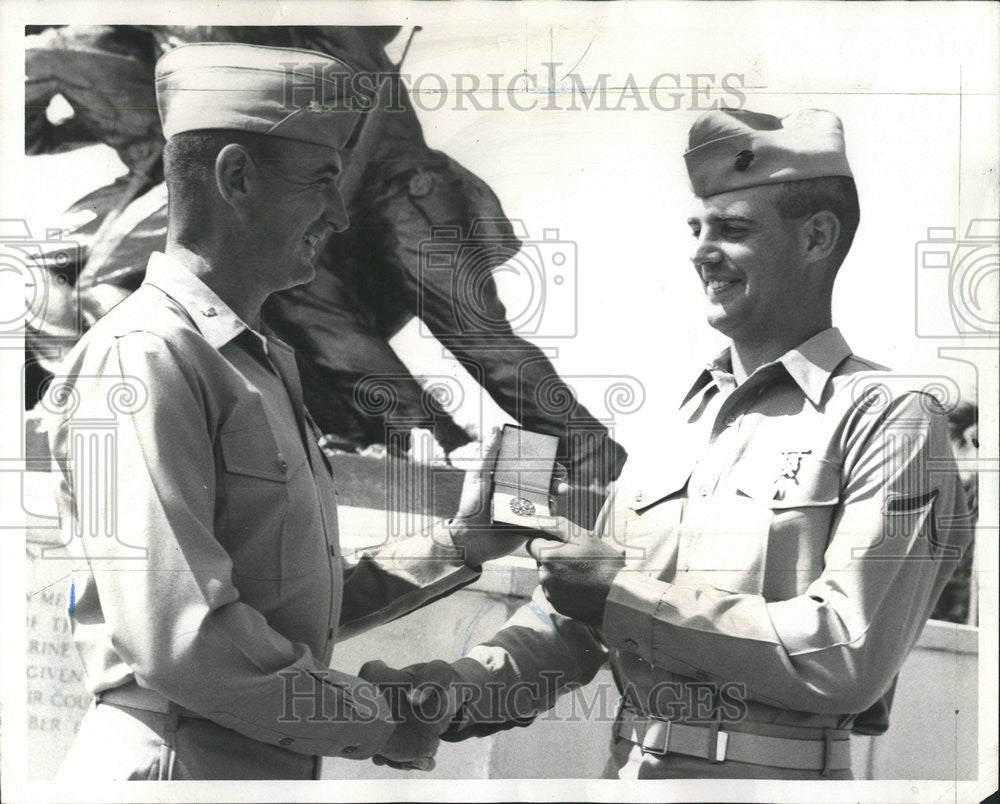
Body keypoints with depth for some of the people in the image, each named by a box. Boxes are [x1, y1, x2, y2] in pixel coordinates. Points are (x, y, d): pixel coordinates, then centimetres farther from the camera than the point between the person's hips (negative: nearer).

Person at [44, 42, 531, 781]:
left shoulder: (264, 362, 13)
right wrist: (379, 718, -13)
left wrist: (459, 545, 5)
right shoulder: (144, 358, -17)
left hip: (276, 764, 9)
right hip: (179, 764, -9)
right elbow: (181, 636, -24)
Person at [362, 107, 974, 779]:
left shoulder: (887, 418, -9)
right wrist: (463, 687, -8)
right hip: (628, 768, 6)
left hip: (774, 774, -6)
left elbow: (852, 658, -19)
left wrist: (627, 597, -17)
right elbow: (576, 610, 9)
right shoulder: (679, 424, 11)